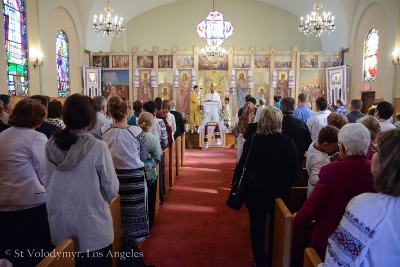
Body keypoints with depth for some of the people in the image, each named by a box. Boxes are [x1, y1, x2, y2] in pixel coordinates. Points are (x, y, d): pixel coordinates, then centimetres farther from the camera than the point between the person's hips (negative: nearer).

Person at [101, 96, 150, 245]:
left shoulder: (103, 131, -10)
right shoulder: (136, 132, -17)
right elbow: (144, 156, -5)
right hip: (133, 177, -3)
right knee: (134, 208, 14)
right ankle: (136, 236, 29)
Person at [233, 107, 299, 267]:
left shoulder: (252, 141, -15)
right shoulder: (288, 142, -13)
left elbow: (242, 166, -12)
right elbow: (295, 168, -9)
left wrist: (236, 182, 4)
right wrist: (286, 184, 8)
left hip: (256, 191, -1)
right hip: (280, 192, 1)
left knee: (257, 228, 18)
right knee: (276, 228, 21)